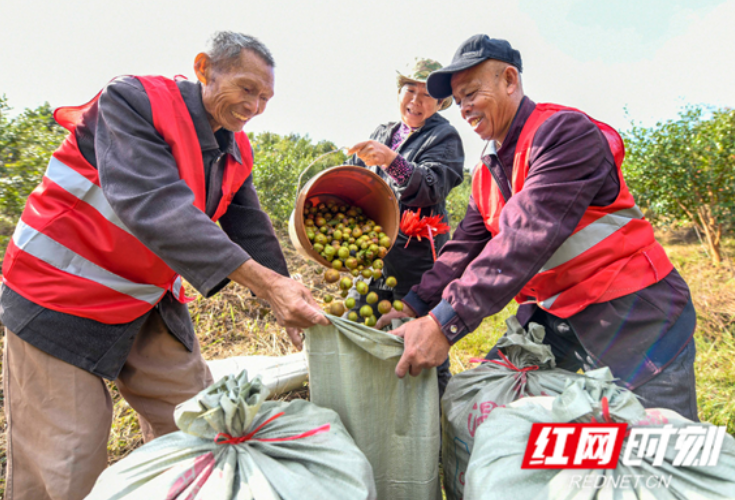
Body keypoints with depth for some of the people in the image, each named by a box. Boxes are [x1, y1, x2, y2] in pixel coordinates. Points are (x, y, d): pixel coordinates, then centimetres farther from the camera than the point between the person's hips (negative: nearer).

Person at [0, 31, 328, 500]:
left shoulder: (236, 151, 1)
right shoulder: (133, 101, -21)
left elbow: (251, 233, 1)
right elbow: (154, 207, -35)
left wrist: (291, 303, -10)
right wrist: (266, 282, -42)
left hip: (150, 301, 7)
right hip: (62, 297, -6)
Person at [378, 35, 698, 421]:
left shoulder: (565, 132, -19)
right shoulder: (485, 175, 9)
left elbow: (527, 235, -30)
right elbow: (466, 246, 3)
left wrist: (446, 322, -35)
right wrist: (414, 306, -10)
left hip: (632, 315, -7)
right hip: (551, 315, 7)